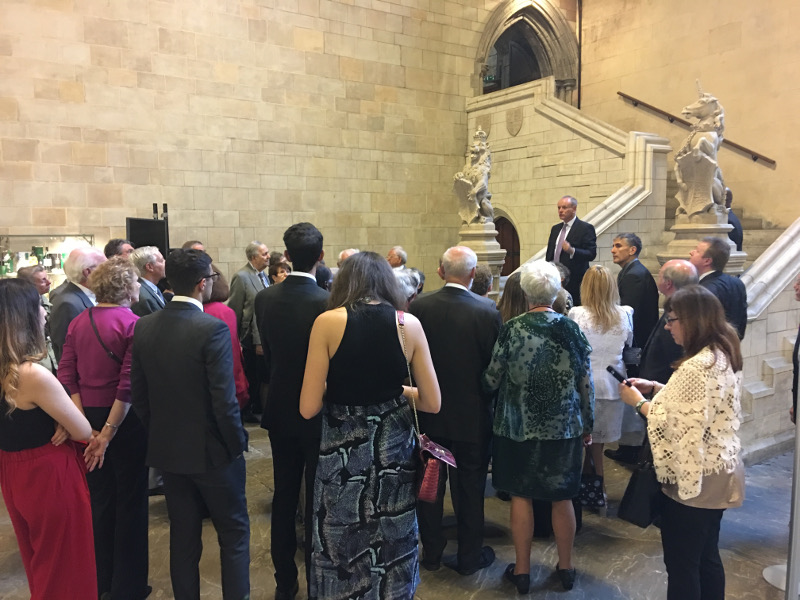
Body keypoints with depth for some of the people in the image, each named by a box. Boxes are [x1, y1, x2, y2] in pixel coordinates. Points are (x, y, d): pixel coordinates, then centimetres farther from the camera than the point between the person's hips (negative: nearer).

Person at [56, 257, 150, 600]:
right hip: (124, 419, -6)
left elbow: (66, 375, -2)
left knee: (99, 497, 19)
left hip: (89, 416, 6)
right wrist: (108, 434, -17)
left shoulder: (78, 323, 2)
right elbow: (129, 385, -22)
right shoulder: (133, 325, -16)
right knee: (130, 499, 9)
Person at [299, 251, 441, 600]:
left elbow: (308, 408, -12)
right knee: (392, 553, 21)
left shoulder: (328, 322, -11)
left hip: (342, 453, -2)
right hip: (393, 452, 2)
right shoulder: (409, 324, -5)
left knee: (339, 554, 18)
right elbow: (432, 403, -2)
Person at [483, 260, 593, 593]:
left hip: (519, 427, -2)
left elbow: (491, 380, -7)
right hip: (564, 427, 2)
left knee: (521, 496, 11)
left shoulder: (511, 329, -12)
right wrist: (588, 424, 12)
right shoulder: (571, 329, -6)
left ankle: (522, 571, 22)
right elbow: (586, 383, -1)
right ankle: (566, 568, 30)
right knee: (562, 497, 16)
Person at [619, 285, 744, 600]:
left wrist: (638, 401, -11)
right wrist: (655, 388, 6)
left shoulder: (696, 367, -26)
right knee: (707, 557, 23)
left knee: (681, 563, 6)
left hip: (693, 479, -10)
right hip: (719, 474, 10)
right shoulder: (724, 355, 4)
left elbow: (674, 425, -25)